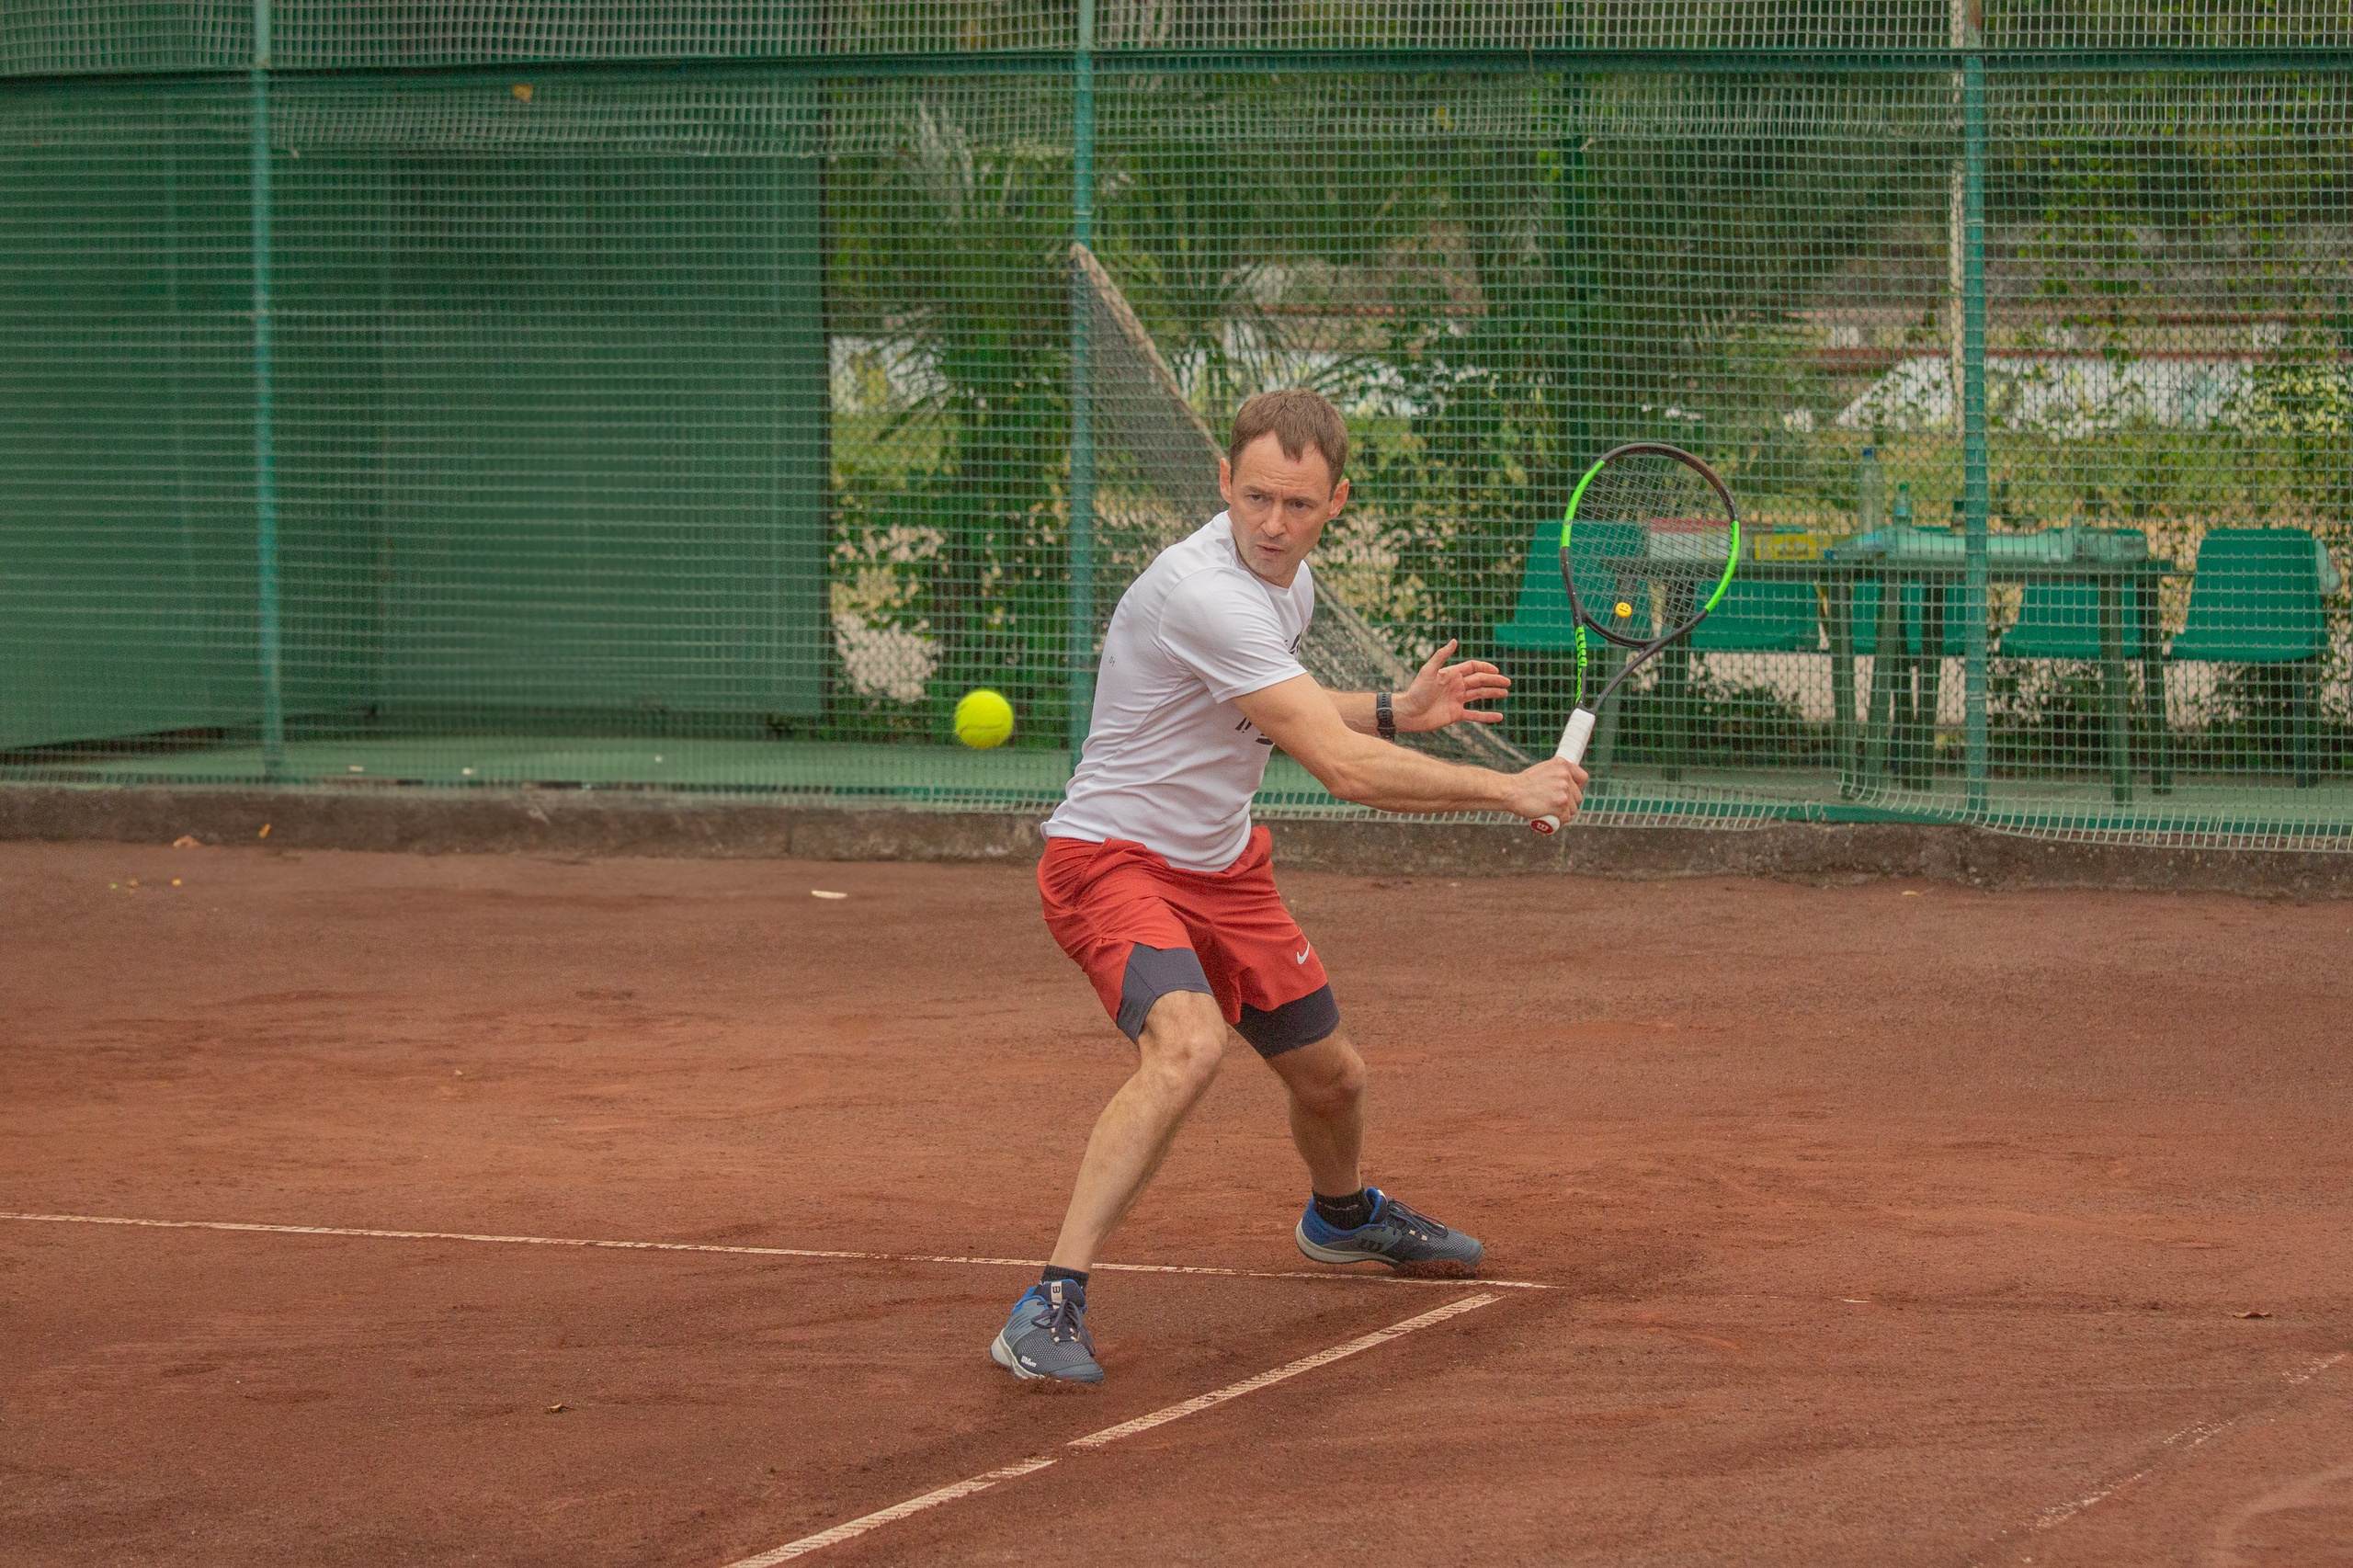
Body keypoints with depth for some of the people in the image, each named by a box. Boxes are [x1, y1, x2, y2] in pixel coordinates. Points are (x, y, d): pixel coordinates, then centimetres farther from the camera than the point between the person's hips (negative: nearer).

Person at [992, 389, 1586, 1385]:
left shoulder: (1288, 581, 2)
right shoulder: (1203, 592, -29)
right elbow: (1344, 769, -31)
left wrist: (1396, 711, 9)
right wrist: (1511, 791, -24)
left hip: (1221, 867, 9)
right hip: (1114, 860, -9)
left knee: (1330, 1076, 20)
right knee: (1187, 1046, -34)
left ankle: (1341, 1215, 55)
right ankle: (1051, 1309, -34)